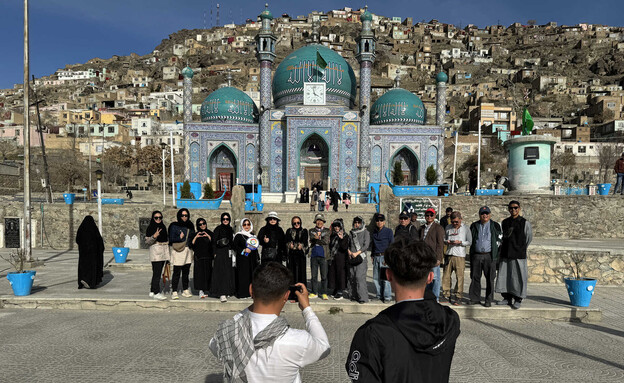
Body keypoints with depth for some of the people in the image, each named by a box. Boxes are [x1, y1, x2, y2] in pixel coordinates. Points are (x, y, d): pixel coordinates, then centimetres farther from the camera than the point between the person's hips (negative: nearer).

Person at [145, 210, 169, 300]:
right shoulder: (150, 228, -3)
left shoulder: (163, 227, 15)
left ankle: (152, 291, 17)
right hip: (155, 252, -7)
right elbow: (147, 242, -7)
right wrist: (154, 236, -22)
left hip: (163, 252, 7)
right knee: (157, 273, -10)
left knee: (158, 272, 10)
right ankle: (156, 293, -8)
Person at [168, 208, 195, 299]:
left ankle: (185, 290, 17)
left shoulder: (190, 226, 14)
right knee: (177, 272, -7)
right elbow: (171, 239, -3)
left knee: (186, 272, 8)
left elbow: (193, 237, 20)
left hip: (188, 251, 5)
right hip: (178, 251, -5)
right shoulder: (174, 226, 0)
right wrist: (180, 238, -13)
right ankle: (174, 292, -1)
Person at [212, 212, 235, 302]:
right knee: (221, 273, -11)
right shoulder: (218, 229, -1)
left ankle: (227, 291, 18)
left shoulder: (231, 230, 15)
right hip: (220, 253, -5)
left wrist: (232, 252, 14)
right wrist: (219, 242, -23)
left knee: (228, 272, 7)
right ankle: (222, 294, -14)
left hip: (228, 253, 6)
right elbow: (214, 241, -6)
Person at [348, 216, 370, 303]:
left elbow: (366, 245, -6)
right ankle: (355, 295, 17)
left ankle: (363, 297, -10)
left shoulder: (365, 232, 2)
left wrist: (357, 253, -14)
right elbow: (348, 244, 18)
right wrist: (349, 251, -2)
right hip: (351, 258, 5)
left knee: (360, 277, -14)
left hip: (361, 257, -5)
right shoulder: (351, 233, 16)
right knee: (352, 277, 5)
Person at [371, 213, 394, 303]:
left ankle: (387, 296, 2)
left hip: (385, 256, -5)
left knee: (385, 278, -7)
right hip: (376, 257, 5)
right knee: (376, 278, 7)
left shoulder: (388, 231, -1)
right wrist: (372, 256, 15)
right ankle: (379, 295, 19)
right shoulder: (374, 232, 14)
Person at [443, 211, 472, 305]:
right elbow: (443, 239, 19)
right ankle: (446, 295, 15)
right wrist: (447, 241, -3)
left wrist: (460, 242, -11)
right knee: (446, 275, 3)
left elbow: (470, 242, 4)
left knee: (459, 276, -4)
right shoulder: (448, 228, 12)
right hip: (449, 255, 3)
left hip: (460, 256, -3)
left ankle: (458, 297, 4)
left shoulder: (465, 229, 3)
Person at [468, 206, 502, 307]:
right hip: (476, 255, 2)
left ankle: (489, 300, 10)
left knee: (490, 278, 0)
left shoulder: (495, 226, 5)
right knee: (475, 277, 4)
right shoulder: (474, 226, 11)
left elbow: (499, 239, 7)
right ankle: (475, 298, 14)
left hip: (489, 256, -2)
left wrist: (494, 251, 2)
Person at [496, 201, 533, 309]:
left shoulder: (525, 223, -2)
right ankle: (507, 298, 18)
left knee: (518, 277, -1)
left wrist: (521, 249, 13)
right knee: (504, 276, 6)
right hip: (505, 254, 4)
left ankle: (518, 300, 10)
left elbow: (529, 237, 8)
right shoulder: (505, 222, 10)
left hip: (518, 255, -4)